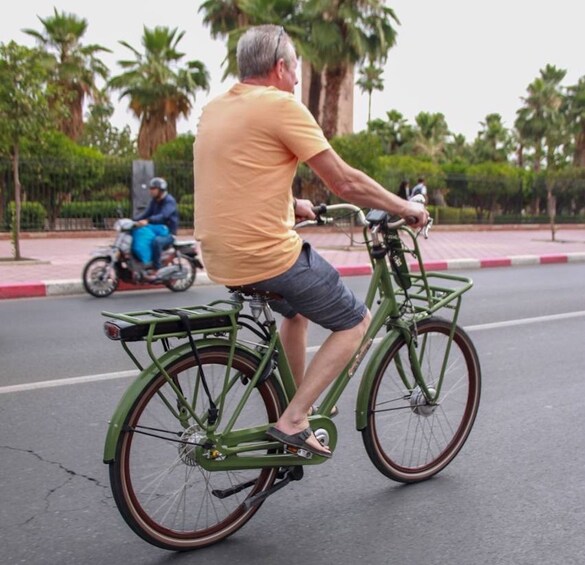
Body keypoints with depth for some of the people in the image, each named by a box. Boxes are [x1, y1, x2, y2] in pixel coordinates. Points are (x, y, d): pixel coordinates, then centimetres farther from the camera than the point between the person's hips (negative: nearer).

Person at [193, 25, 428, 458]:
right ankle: (293, 420, 2)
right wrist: (404, 207, 3)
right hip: (267, 255, -9)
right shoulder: (281, 106, -11)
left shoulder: (215, 109, 13)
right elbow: (345, 183, -11)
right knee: (356, 321, 8)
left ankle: (296, 412, 35)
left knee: (299, 305, 33)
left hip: (220, 257, 9)